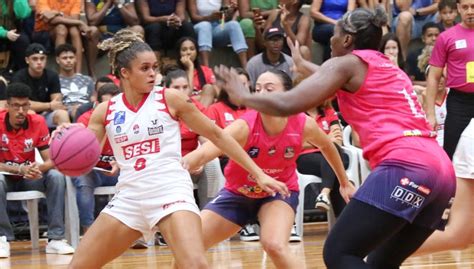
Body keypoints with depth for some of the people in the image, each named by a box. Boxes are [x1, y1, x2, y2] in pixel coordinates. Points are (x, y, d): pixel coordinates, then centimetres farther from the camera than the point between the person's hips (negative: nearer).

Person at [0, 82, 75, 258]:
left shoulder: (38, 122, -10)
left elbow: (50, 161, -10)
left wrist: (38, 168, -33)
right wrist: (20, 169, -33)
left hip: (30, 178, 3)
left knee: (56, 177, -25)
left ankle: (55, 238, -23)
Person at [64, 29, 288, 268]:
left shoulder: (170, 99, 0)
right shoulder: (105, 111, 6)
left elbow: (217, 135, 6)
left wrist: (259, 174, 4)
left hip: (171, 193, -3)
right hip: (128, 198, 3)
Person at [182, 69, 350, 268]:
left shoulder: (303, 125, -24)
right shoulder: (244, 126, -31)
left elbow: (327, 146, 1)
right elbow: (204, 153, -48)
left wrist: (345, 183, 13)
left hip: (279, 191, -1)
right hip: (237, 193, 1)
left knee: (275, 246, -30)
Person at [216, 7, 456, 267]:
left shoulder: (347, 63, 7)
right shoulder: (386, 67, 30)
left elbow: (288, 104, -3)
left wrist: (242, 97, 15)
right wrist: (302, 64, 68)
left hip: (404, 167, -9)